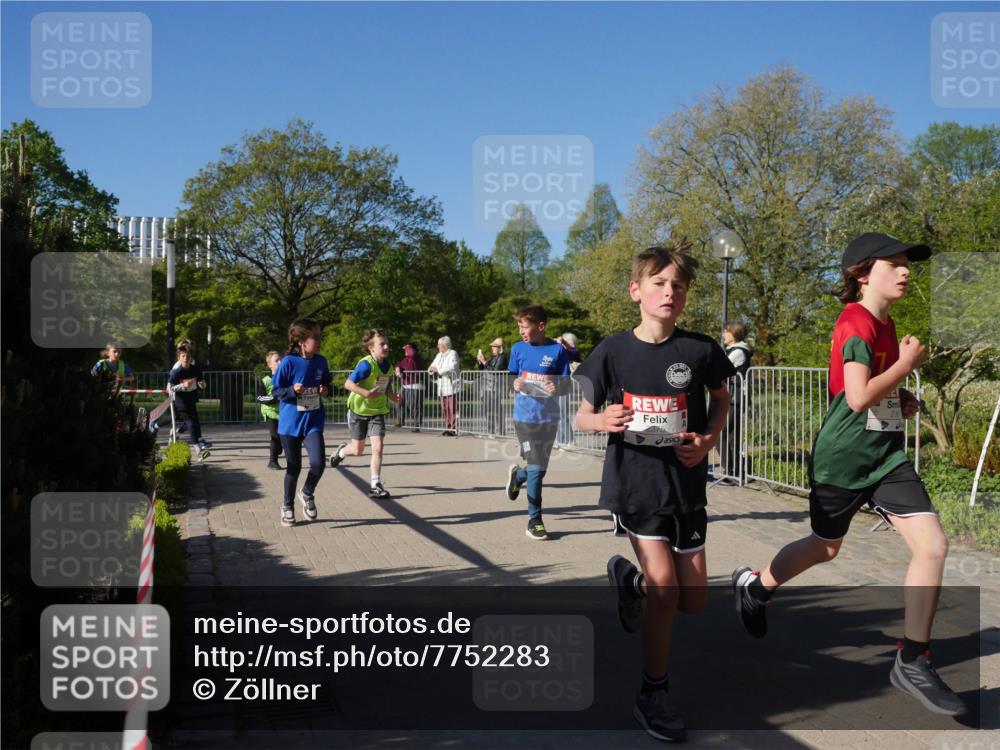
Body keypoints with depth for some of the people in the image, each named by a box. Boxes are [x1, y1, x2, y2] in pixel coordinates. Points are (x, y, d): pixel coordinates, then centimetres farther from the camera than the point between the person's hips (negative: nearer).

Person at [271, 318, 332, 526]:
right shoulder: (288, 362, -13)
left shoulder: (320, 361, -1)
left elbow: (327, 383, 15)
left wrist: (325, 390, -6)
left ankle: (307, 494, 16)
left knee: (318, 462, -15)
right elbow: (275, 391, -7)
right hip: (290, 422, -2)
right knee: (293, 467, 9)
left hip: (313, 421, 2)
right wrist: (293, 390, -24)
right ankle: (287, 505, 32)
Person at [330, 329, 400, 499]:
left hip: (377, 412, 4)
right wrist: (367, 393, -34)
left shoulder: (388, 367, -1)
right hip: (359, 410, -4)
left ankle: (375, 486, -3)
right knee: (358, 450, 9)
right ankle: (341, 451, 45)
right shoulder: (366, 364, -21)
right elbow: (348, 384, -24)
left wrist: (393, 397, -7)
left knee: (377, 447, -9)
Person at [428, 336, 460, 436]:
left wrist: (437, 369, -17)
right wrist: (432, 369, -4)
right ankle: (447, 428, 10)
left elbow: (451, 368, -20)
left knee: (452, 409, -9)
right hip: (442, 387, 8)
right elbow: (433, 365, 21)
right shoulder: (439, 355, 20)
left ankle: (453, 429, -7)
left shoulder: (453, 354, -5)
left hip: (451, 386, -8)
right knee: (444, 409, 6)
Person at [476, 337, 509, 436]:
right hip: (488, 387, 9)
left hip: (497, 387, -9)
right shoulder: (493, 357, 17)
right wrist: (479, 361, 4)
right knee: (488, 410, 12)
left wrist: (485, 362, -18)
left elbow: (495, 370, -20)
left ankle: (500, 431, -6)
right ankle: (491, 431, 21)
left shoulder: (502, 357, -9)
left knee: (497, 409, -10)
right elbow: (482, 368, 21)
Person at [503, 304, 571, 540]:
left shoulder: (557, 350, -3)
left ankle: (517, 475, 45)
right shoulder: (518, 349, 2)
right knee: (536, 468, -5)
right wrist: (515, 384, -15)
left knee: (540, 467, 12)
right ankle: (534, 520, 6)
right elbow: (511, 378, 8)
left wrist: (557, 388, -22)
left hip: (549, 417, 1)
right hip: (525, 417, -1)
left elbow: (566, 383, 0)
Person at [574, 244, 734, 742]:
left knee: (693, 601, 6)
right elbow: (582, 416, 2)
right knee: (664, 585, -12)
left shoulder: (699, 350, -5)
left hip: (686, 484, 3)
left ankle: (630, 579, 38)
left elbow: (720, 398, 14)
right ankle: (652, 695, 9)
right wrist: (602, 421, -21)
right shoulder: (613, 352, -7)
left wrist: (709, 440, -5)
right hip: (634, 482, -2)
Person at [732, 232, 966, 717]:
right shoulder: (856, 323, -17)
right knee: (825, 547, 12)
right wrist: (906, 364, -15)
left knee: (933, 545, -8)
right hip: (843, 456, -7)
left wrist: (904, 400, 10)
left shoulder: (885, 324, 10)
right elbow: (858, 397, -26)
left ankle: (912, 662, 4)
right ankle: (753, 586, 41)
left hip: (886, 454, 7)